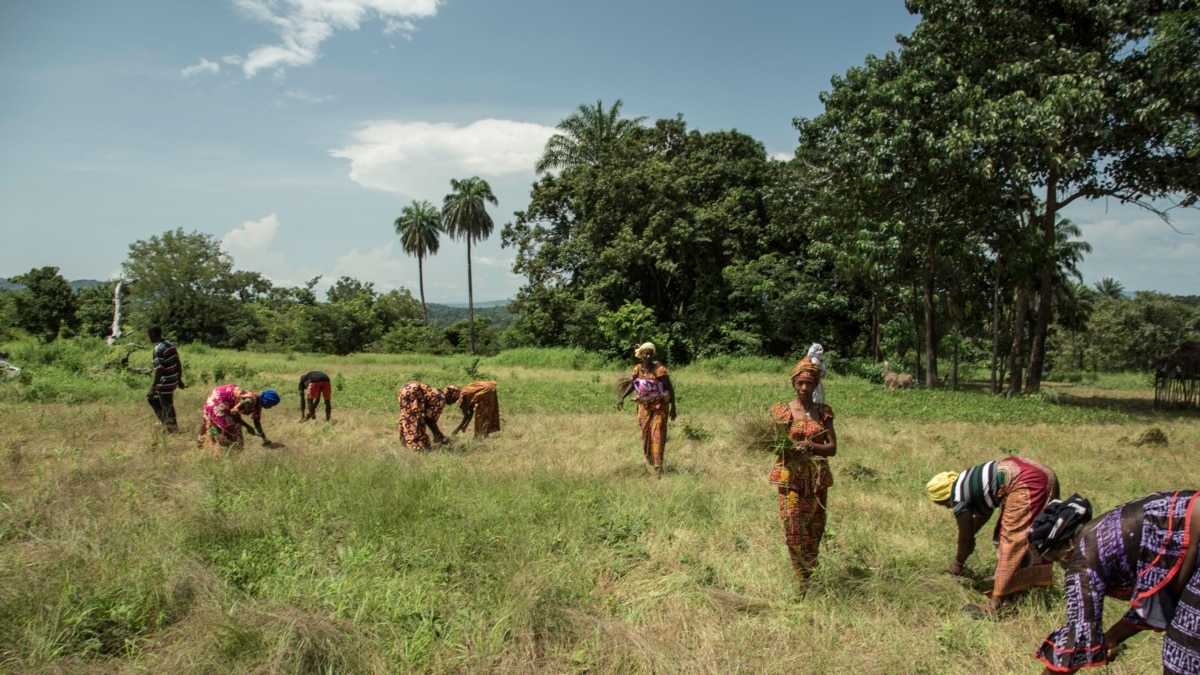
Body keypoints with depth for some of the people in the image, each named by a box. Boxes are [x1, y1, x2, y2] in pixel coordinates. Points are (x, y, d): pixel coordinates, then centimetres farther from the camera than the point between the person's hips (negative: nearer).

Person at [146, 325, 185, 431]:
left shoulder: (158, 350, -20)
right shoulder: (170, 345, 7)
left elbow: (159, 371, -23)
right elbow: (178, 364, 12)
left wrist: (153, 389, -21)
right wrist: (180, 380, 20)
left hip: (165, 384, -10)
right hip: (173, 381, 10)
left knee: (167, 410, 2)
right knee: (151, 398, 26)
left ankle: (173, 431, 11)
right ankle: (164, 421, 30)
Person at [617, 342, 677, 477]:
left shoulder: (659, 369, -18)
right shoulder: (637, 369, -4)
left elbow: (670, 388, -12)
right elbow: (632, 384, 13)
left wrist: (673, 407, -12)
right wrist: (622, 398, 3)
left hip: (660, 406, -4)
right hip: (644, 406, 5)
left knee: (658, 434, -9)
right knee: (646, 433, 11)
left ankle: (658, 466, -9)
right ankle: (649, 459, 32)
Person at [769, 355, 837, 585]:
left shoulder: (823, 411, 6)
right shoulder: (782, 411, 0)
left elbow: (832, 447, 0)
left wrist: (811, 446, -19)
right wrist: (785, 447, -23)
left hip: (817, 478, 2)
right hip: (791, 477, -2)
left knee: (815, 529, 7)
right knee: (794, 530, -8)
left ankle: (810, 579, 25)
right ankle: (804, 582, 4)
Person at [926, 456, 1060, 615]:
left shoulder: (959, 498, -5)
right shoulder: (966, 482, 19)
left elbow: (966, 537, 6)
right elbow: (984, 513, 36)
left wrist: (958, 563, 21)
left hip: (1025, 483, -10)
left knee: (1011, 540, -8)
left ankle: (996, 603, -7)